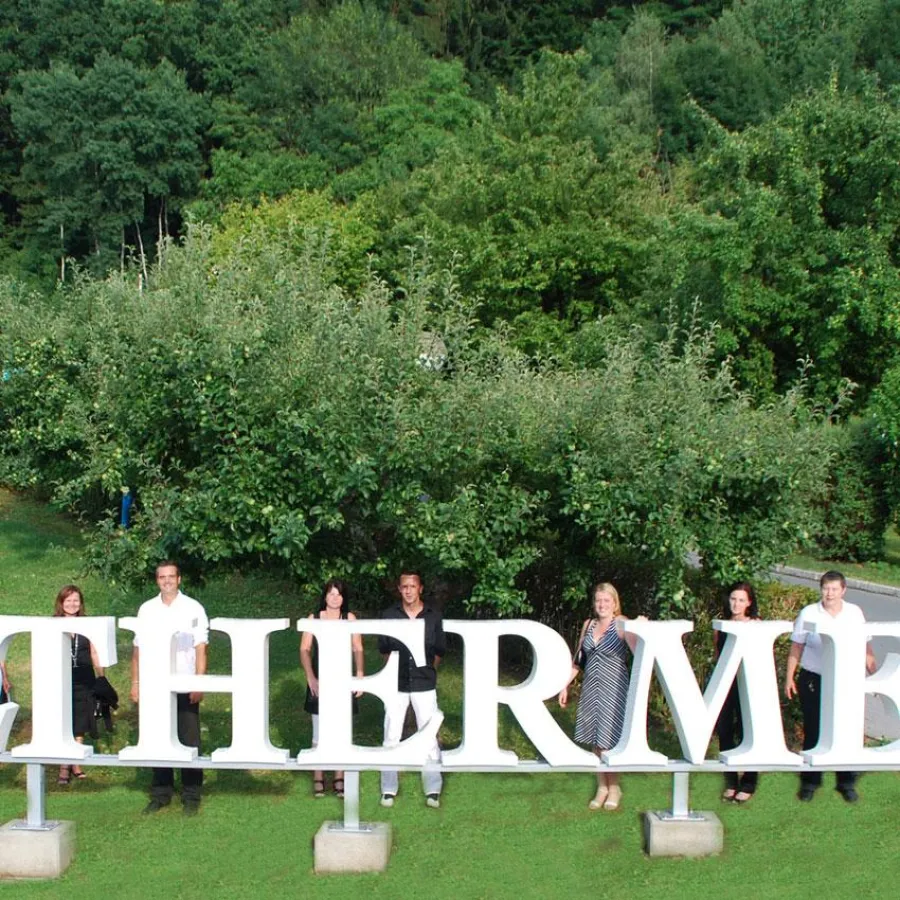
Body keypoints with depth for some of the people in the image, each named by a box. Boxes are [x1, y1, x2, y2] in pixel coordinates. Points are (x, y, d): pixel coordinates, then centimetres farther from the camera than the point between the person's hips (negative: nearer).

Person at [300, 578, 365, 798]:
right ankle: (318, 779, 9)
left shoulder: (350, 618, 1)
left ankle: (339, 778, 10)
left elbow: (358, 650, 2)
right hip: (319, 680, 0)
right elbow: (304, 650, 0)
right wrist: (310, 677, -12)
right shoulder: (314, 618, 1)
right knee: (319, 731, 3)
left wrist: (360, 676, -9)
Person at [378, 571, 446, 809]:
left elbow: (439, 651, 9)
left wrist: (427, 671, 10)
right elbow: (384, 649, 9)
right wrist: (398, 668, 9)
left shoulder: (433, 617, 0)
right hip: (396, 683, 0)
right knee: (391, 737, 5)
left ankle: (433, 789, 9)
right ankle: (389, 789, 14)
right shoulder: (389, 615, -1)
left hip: (424, 684, 0)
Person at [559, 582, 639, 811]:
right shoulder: (588, 624, 9)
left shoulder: (622, 624, -8)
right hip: (591, 687, 5)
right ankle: (602, 787, 20)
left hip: (613, 689, -5)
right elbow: (578, 658, 16)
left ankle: (614, 788, 15)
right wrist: (565, 685, 15)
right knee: (595, 740, 9)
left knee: (608, 740, -1)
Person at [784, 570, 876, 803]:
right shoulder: (808, 613, -3)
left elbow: (865, 646, 8)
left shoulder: (855, 613, 2)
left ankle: (847, 782, 17)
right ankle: (809, 781, 19)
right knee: (813, 731, 6)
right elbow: (796, 647, 1)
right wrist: (789, 677, -2)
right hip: (813, 681, -1)